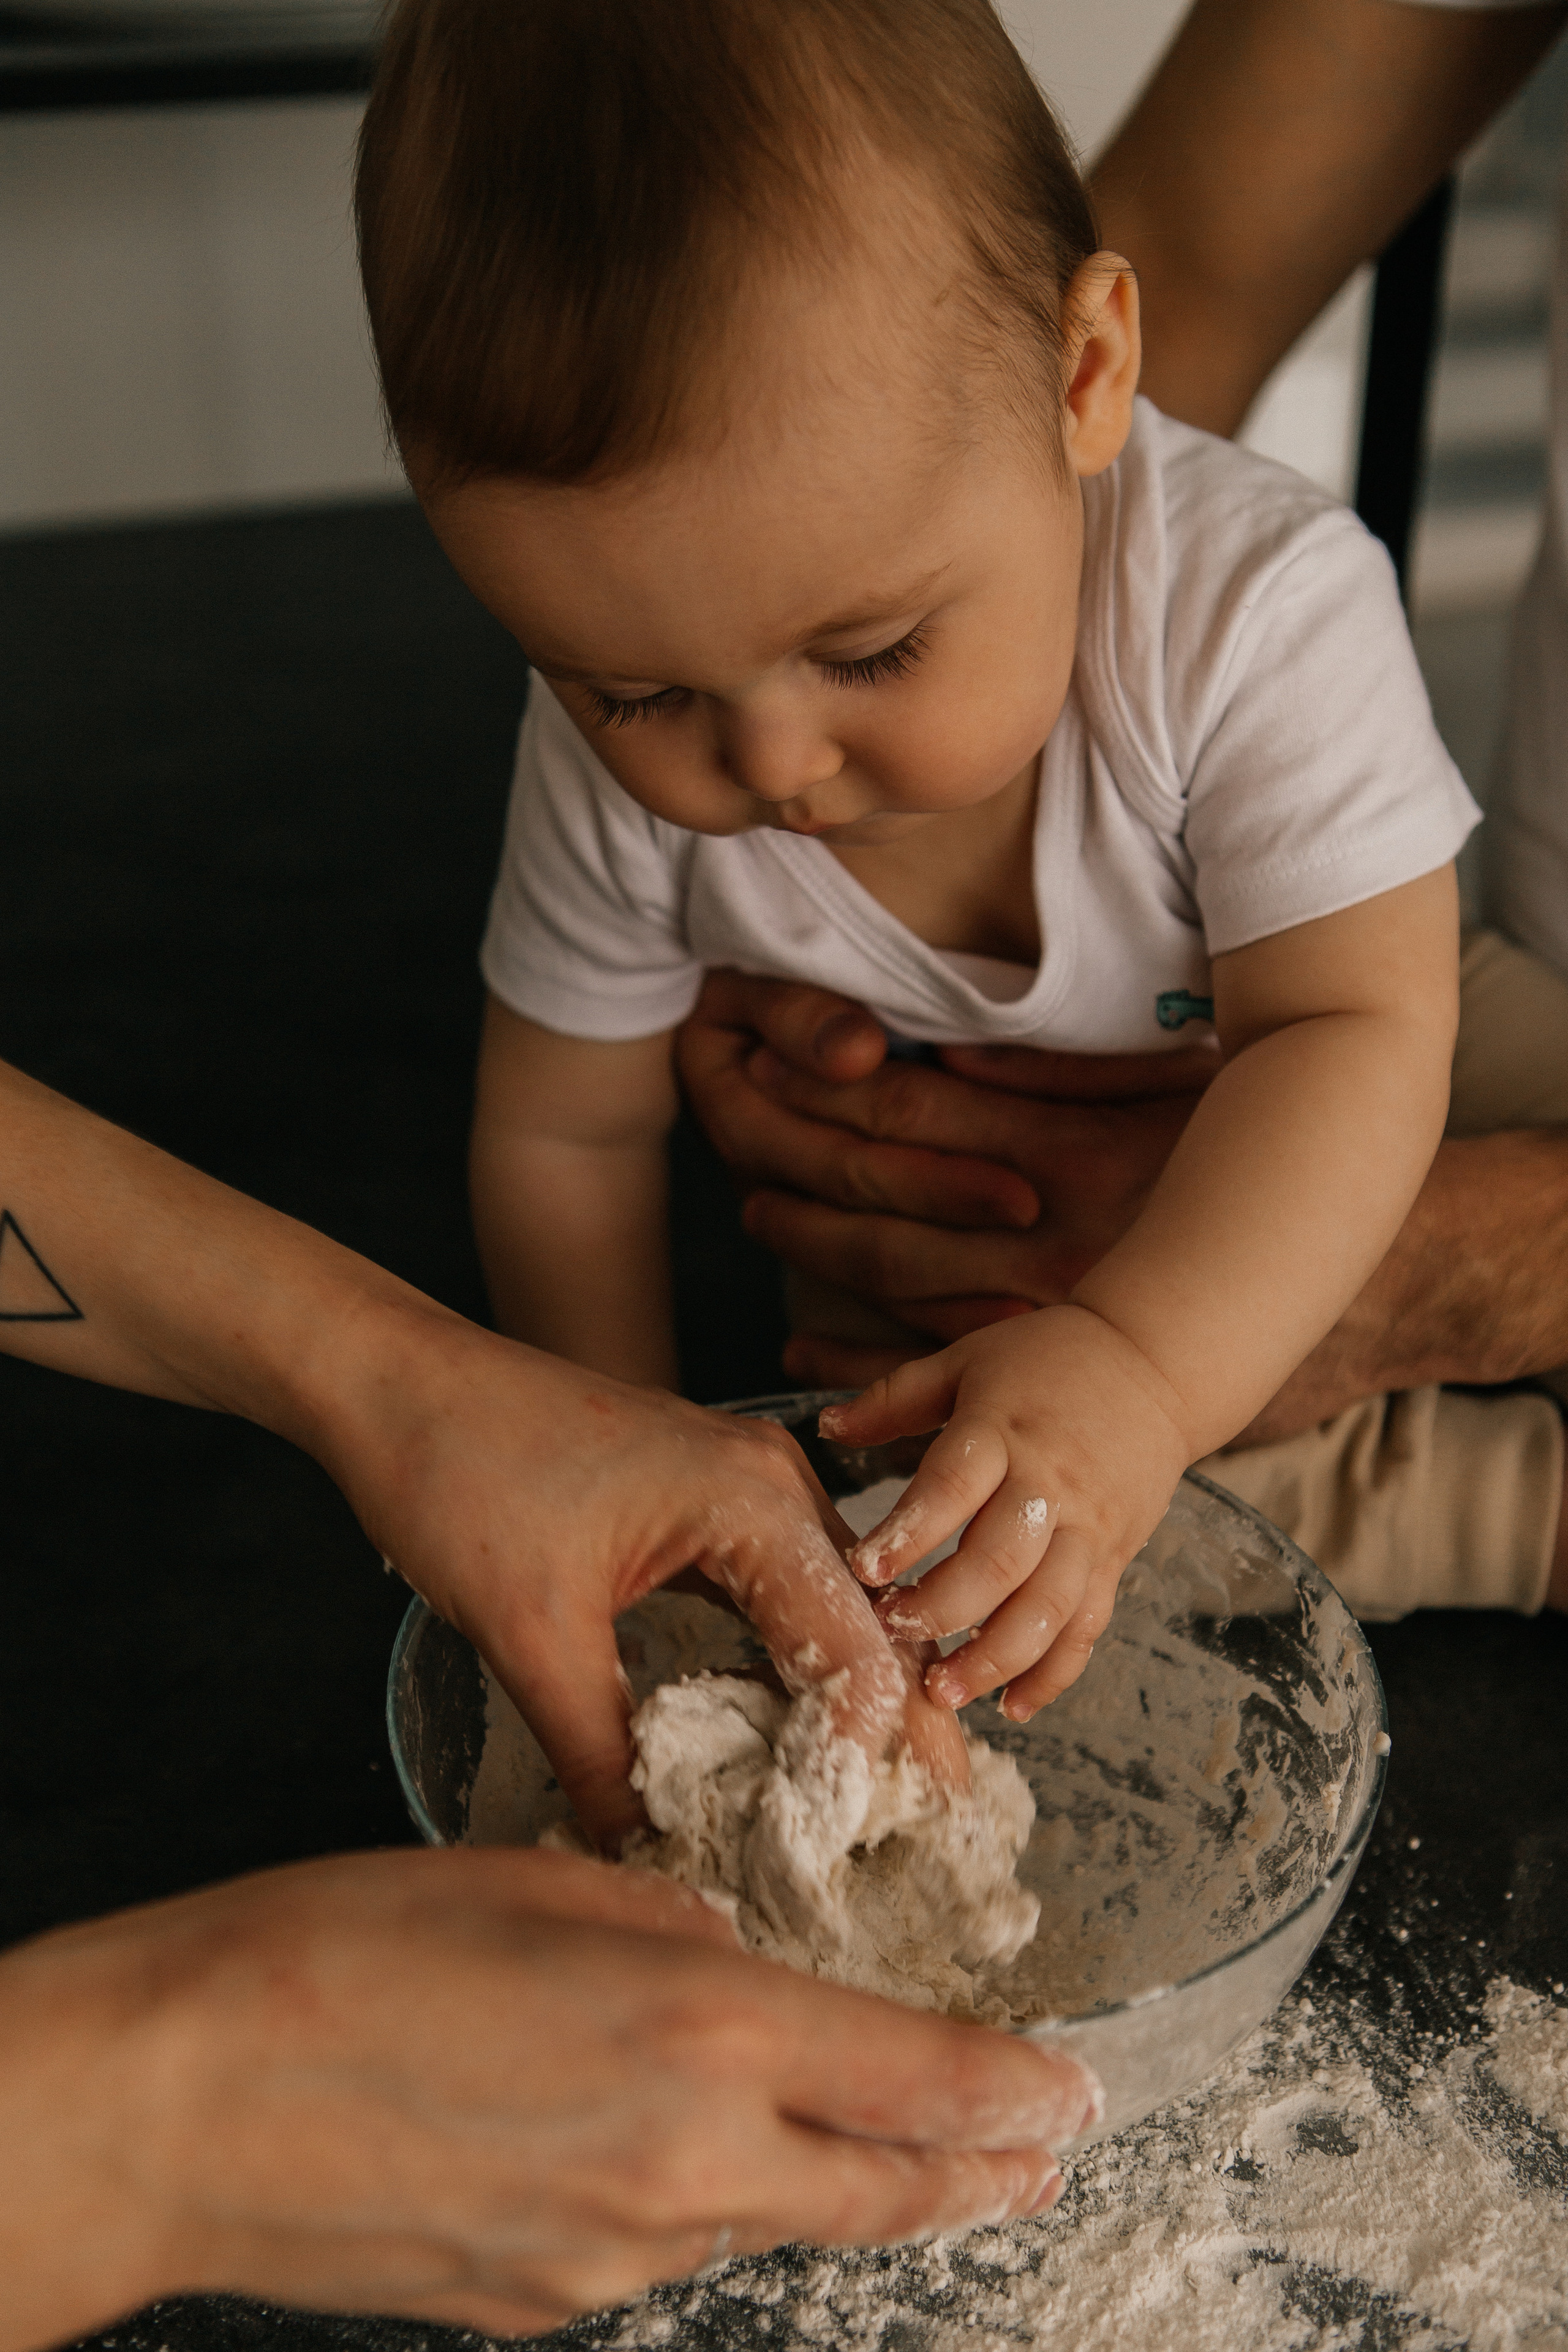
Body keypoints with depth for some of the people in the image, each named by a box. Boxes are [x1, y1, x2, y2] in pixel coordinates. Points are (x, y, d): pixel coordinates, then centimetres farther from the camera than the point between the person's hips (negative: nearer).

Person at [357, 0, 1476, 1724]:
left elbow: (1353, 1037, -39)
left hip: (1279, 1220, -1)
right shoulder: (619, 766, -26)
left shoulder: (1260, 614, -35)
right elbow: (563, 1137, -13)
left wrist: (1139, 1368, -56)